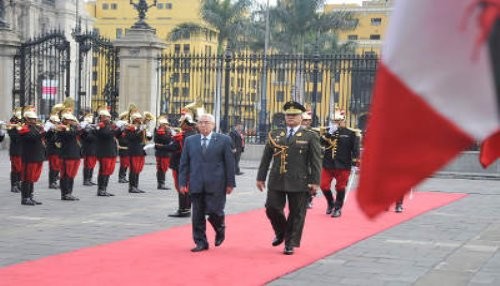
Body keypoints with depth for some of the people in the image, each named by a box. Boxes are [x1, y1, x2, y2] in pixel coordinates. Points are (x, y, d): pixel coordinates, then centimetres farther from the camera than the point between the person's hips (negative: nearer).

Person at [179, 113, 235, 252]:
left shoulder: (223, 140, 2)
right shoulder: (190, 141, 9)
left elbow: (229, 163, 1)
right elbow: (184, 163, 10)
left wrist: (230, 183, -2)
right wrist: (183, 182, 3)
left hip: (216, 185, -3)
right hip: (196, 185, 3)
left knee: (214, 212, -6)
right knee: (198, 214, 4)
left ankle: (220, 231, 25)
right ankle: (200, 242, 14)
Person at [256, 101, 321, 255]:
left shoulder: (310, 136, 1)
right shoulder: (274, 135, 11)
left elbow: (316, 161, -2)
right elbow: (266, 158, 12)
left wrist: (314, 181, -9)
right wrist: (261, 177, 9)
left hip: (299, 182, -3)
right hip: (276, 181, 3)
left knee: (296, 214, 2)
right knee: (272, 208, 2)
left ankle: (290, 244, 14)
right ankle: (281, 233, 29)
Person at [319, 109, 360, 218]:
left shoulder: (351, 133, -3)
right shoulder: (328, 131, 6)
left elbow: (355, 149, -2)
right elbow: (321, 142, -9)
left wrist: (356, 163, -8)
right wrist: (329, 134, -22)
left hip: (343, 166, -3)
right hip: (327, 164, 3)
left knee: (340, 187, 5)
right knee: (324, 185, 4)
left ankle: (338, 208, 19)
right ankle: (330, 203, 29)